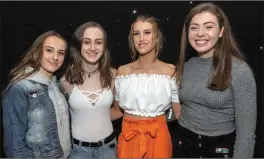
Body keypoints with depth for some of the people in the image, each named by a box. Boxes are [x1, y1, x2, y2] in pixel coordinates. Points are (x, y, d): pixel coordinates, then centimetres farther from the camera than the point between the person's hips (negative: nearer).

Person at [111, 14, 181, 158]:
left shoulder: (171, 71, -6)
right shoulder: (122, 71, -1)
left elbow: (180, 113, -2)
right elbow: (117, 111, 6)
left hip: (158, 137, -1)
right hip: (129, 137, 2)